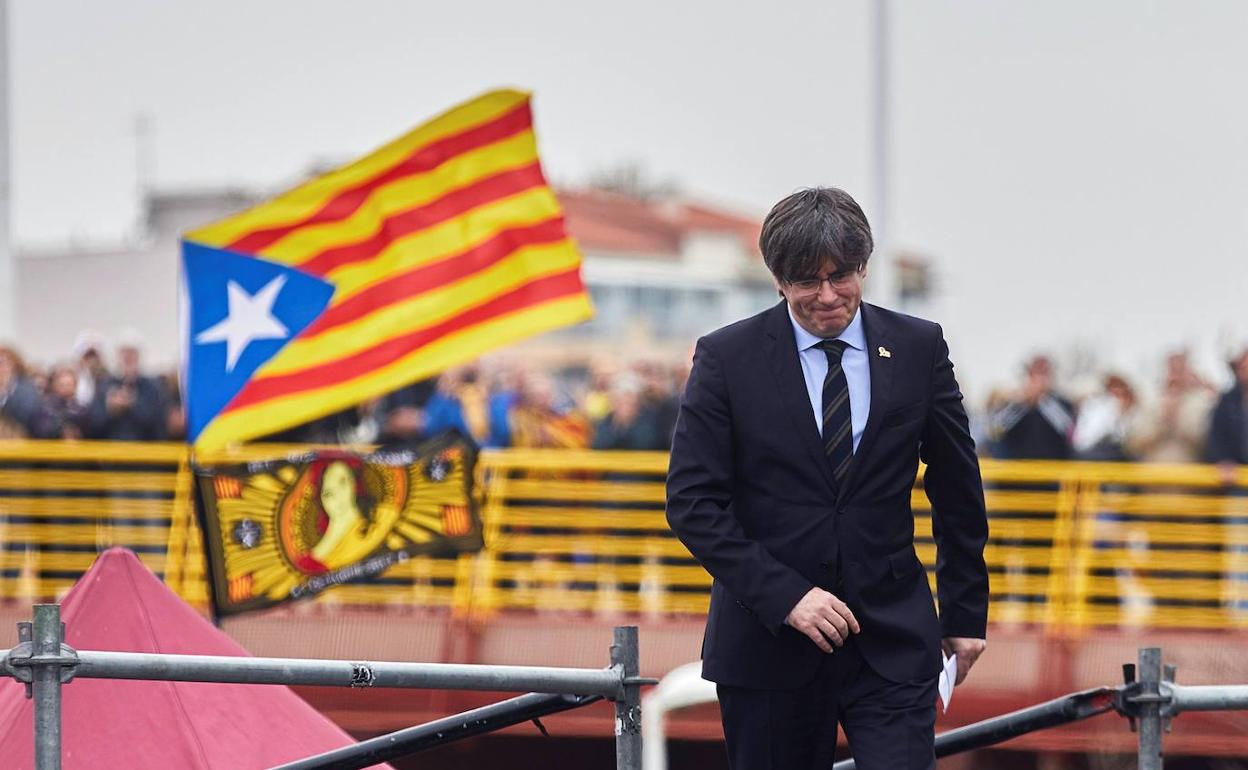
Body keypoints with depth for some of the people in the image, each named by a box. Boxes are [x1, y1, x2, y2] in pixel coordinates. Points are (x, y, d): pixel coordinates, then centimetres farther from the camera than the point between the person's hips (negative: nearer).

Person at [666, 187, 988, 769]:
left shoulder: (919, 349, 3)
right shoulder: (727, 358, -3)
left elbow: (957, 492, 11)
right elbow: (693, 502, -6)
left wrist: (966, 612, 11)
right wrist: (784, 595, -15)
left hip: (892, 640, 1)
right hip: (768, 644, -1)